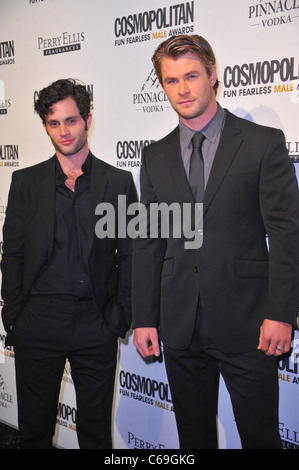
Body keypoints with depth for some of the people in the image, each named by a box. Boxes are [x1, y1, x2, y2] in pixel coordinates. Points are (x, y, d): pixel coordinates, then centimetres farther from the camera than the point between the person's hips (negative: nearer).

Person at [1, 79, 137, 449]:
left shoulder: (119, 182, 3)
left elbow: (129, 255, 4)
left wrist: (119, 316, -3)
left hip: (95, 324, 0)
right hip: (37, 321, 1)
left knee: (95, 426, 12)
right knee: (34, 428, 12)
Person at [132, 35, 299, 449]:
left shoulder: (264, 143, -2)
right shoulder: (156, 157, 10)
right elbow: (147, 243, 9)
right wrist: (144, 319, 5)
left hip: (246, 322, -3)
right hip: (179, 325, 4)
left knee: (260, 434, 7)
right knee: (193, 433, 16)